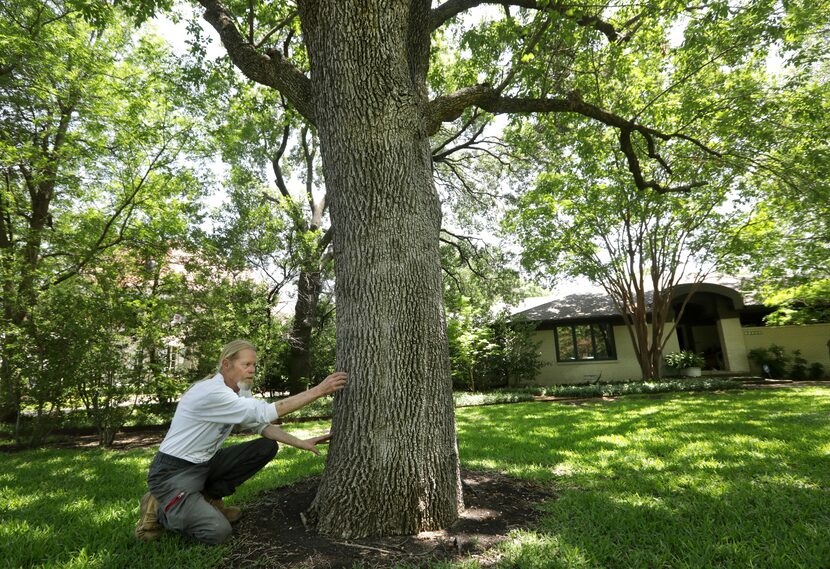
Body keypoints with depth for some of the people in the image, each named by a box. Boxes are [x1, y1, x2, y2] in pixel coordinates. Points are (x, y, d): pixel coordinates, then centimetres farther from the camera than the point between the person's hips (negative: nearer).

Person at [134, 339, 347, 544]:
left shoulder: (239, 392, 0)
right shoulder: (211, 392, -29)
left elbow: (262, 424, 1)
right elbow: (267, 412, -33)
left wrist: (301, 443, -12)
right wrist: (318, 390, -32)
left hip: (205, 463, 9)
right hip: (173, 472, -8)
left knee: (267, 447, -4)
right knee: (217, 531, -22)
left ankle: (208, 497, 8)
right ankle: (159, 508, 4)